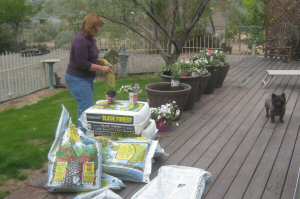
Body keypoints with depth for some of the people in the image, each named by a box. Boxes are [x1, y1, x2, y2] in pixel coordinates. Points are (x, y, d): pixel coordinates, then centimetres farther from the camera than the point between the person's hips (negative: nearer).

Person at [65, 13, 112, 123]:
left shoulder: (90, 38, 8)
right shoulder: (81, 41, -21)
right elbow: (82, 64, -24)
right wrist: (101, 68, -19)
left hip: (86, 78, 10)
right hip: (78, 79, -10)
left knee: (88, 107, 15)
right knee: (87, 108, -11)